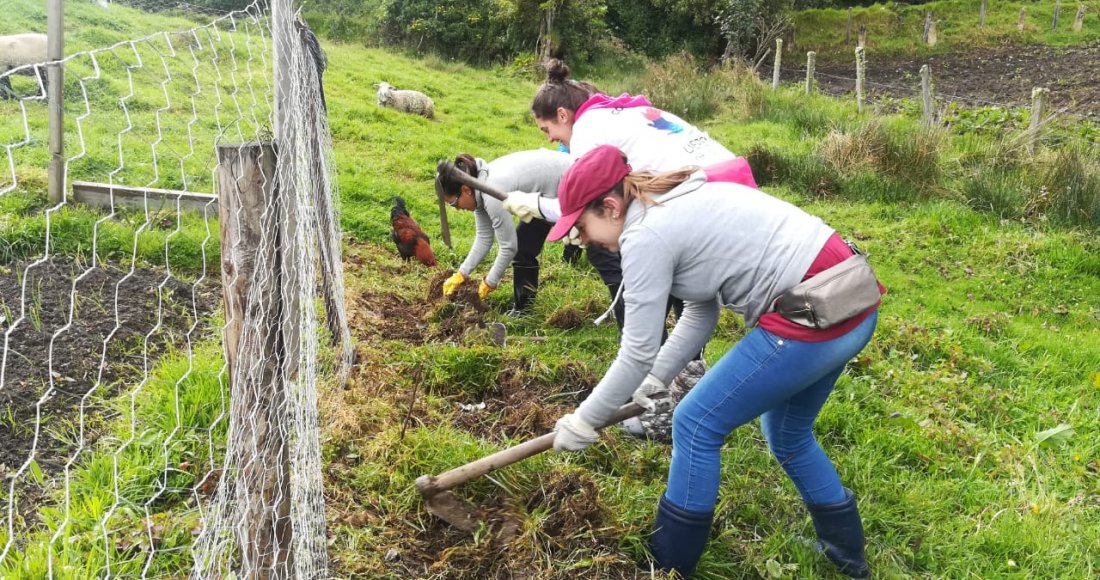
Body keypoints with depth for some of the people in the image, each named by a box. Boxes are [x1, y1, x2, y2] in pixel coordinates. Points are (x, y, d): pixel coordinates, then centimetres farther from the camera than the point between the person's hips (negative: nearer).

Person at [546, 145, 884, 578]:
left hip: (815, 317, -10)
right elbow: (701, 314, 20)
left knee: (696, 425, 4)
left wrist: (584, 421, 4)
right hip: (852, 299, 10)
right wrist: (654, 380, 22)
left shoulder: (645, 234, -12)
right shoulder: (678, 205, 16)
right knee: (787, 434, 27)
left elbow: (637, 352, -8)